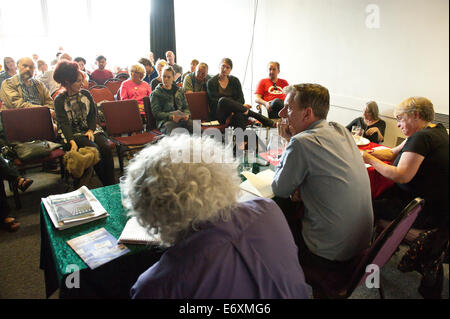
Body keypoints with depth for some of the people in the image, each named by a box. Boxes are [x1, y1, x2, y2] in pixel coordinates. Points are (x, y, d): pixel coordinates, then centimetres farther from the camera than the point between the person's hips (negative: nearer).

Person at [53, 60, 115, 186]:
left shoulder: (86, 94, 10)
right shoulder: (59, 100, -2)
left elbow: (93, 114, 10)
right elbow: (63, 123, -10)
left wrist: (91, 130, -8)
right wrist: (72, 141, -24)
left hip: (90, 130, 3)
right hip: (72, 134, -3)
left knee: (106, 147, -25)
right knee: (94, 148, -30)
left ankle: (112, 184, -21)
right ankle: (105, 184, -20)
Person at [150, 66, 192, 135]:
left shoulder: (179, 91, 23)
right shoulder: (155, 94, 9)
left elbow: (186, 107, 22)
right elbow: (156, 113, -1)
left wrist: (186, 114, -3)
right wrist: (171, 117, -18)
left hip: (182, 119, 4)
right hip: (165, 121, -3)